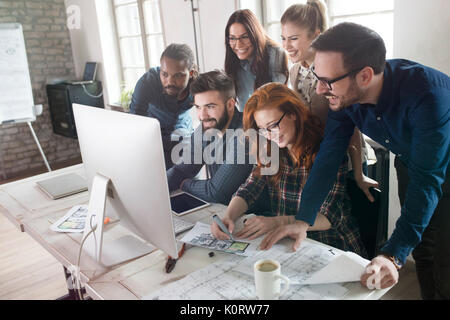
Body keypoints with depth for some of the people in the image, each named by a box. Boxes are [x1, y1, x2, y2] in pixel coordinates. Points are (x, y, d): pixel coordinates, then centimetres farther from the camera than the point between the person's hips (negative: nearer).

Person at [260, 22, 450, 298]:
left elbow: (427, 180, -39)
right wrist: (303, 220, -21)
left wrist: (394, 255, -44)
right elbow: (329, 156, -16)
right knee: (421, 254, 15)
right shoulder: (344, 95, -20)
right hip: (410, 165, 5)